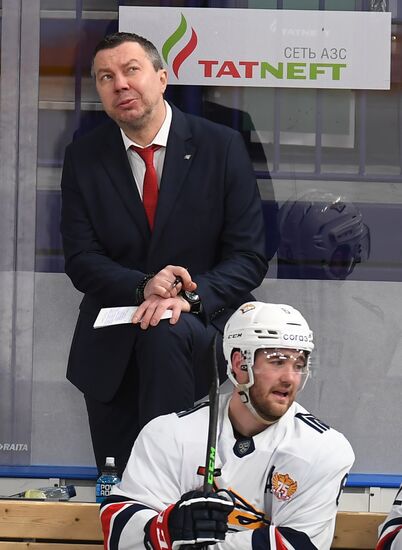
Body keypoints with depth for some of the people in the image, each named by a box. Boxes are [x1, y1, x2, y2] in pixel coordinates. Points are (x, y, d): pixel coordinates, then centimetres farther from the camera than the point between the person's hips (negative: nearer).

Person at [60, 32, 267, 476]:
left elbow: (249, 256, -7)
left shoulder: (221, 147, -4)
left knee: (165, 333, -37)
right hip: (110, 349, 3)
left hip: (201, 322, -3)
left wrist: (190, 295, -25)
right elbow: (80, 259, -2)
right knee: (118, 489, 0)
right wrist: (143, 288, -22)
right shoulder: (83, 157, 3)